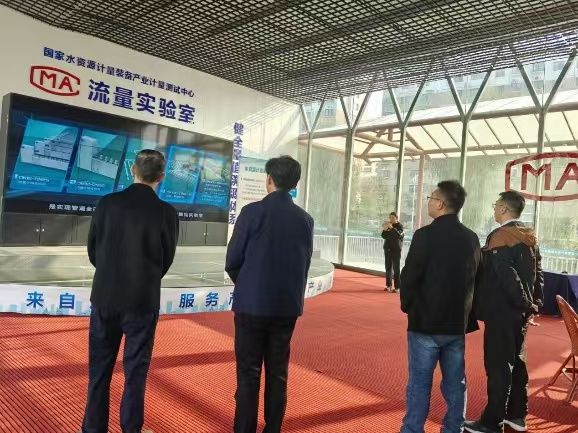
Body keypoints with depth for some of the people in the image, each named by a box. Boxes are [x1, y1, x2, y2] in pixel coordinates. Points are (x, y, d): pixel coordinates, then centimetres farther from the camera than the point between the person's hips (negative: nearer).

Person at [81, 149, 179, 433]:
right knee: (135, 368, 12)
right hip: (143, 300, -2)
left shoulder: (107, 203, -7)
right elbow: (167, 259, -1)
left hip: (105, 296, 2)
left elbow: (93, 250, 2)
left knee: (99, 367, 15)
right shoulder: (167, 212, -11)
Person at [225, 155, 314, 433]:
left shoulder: (253, 212, -11)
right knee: (278, 373, 13)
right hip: (288, 306, 4)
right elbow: (305, 264, 8)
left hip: (252, 304, -4)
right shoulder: (305, 219, 2)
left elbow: (232, 262, -7)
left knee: (248, 374, 6)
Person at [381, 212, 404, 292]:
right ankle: (389, 285, 18)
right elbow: (383, 236, 4)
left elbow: (399, 235, -20)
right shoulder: (388, 226, 10)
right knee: (388, 268, 9)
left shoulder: (399, 226, -2)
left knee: (396, 268, -6)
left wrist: (392, 228, -28)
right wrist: (385, 229, -13)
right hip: (387, 249, 5)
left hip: (396, 250, -5)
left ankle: (397, 287, -6)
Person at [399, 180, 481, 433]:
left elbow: (409, 276, -13)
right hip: (458, 322, 6)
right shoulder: (472, 238, 3)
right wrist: (460, 311, 16)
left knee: (419, 383, 4)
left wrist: (408, 306, 3)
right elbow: (474, 278, 8)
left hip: (426, 321, -5)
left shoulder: (426, 234, -15)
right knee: (455, 382, 15)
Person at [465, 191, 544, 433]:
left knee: (498, 366, 0)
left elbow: (506, 275, -22)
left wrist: (524, 303, -13)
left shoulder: (500, 236, -16)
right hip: (520, 312, 8)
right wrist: (534, 303, 11)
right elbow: (538, 273, 11)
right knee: (516, 361, 18)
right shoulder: (530, 236, 9)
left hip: (502, 312, -8)